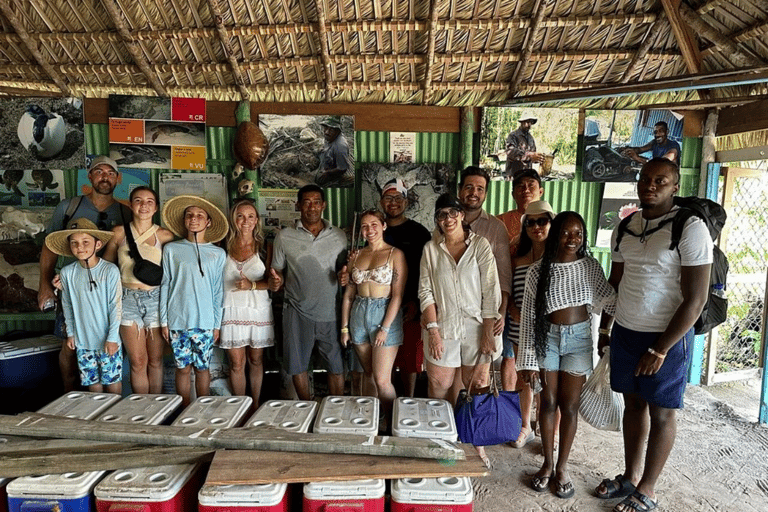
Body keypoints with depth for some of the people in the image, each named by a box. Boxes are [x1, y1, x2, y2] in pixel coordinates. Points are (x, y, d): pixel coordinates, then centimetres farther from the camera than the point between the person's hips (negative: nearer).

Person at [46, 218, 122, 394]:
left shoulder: (110, 270, -14)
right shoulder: (67, 272, -3)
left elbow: (115, 305, -11)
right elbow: (67, 306, 9)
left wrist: (112, 337, -10)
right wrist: (70, 333, 11)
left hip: (108, 340, -3)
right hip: (83, 341, 4)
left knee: (113, 380, 6)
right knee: (92, 381, 14)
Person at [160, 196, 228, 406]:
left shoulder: (218, 254, 5)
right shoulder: (171, 249, 4)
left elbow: (218, 292, 6)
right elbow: (165, 286, 5)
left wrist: (217, 324, 4)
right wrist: (164, 321, 3)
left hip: (205, 321, 0)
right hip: (177, 320, 0)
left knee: (202, 368, 8)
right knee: (183, 368, 7)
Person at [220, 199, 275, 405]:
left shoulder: (264, 247, 2)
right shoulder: (224, 248, 3)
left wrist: (252, 285, -16)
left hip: (258, 310, 0)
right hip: (231, 310, 0)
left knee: (256, 360, 11)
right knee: (236, 363, 5)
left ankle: (255, 406, 27)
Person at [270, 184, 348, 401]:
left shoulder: (338, 236, 5)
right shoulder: (284, 237, 2)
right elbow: (277, 271, 7)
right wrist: (275, 281, -15)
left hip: (331, 312, 0)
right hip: (297, 312, 0)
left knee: (336, 366, 6)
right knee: (297, 365, 10)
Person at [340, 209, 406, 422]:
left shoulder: (395, 254, -5)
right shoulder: (357, 255, 10)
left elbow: (397, 296, -10)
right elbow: (348, 294, 11)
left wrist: (385, 328, -14)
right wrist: (344, 327, 9)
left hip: (385, 314, -5)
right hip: (359, 315, 5)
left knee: (382, 380, -5)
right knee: (369, 375, 14)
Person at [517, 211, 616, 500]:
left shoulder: (590, 267, -3)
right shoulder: (538, 271, -8)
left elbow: (608, 298, 7)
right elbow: (528, 317, -6)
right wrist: (528, 360, -7)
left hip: (579, 339, 1)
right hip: (547, 338, -1)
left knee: (569, 405, 7)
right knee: (549, 403, 9)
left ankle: (562, 467, 24)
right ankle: (547, 464, 26)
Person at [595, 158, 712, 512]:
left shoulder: (690, 228, -14)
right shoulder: (626, 227, 5)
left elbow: (696, 298, -16)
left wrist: (660, 349, -16)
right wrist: (604, 329, 13)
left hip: (667, 337, -5)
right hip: (625, 332, 5)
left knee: (660, 413, 9)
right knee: (633, 404, 16)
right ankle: (629, 476, 32)